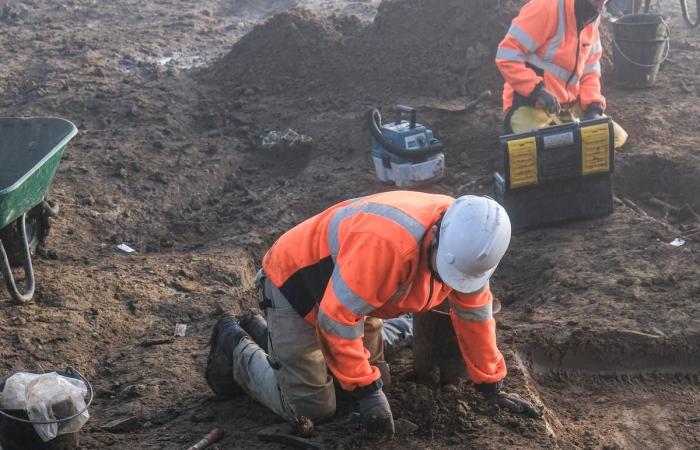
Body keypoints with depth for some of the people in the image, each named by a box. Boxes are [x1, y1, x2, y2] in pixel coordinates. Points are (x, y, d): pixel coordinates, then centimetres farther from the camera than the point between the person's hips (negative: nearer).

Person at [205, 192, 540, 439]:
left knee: (370, 377, 12)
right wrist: (367, 391, -29)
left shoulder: (465, 243, -15)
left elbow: (474, 313, 0)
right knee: (311, 408, -8)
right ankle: (236, 346, 15)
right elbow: (337, 318, -36)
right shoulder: (387, 241, -42)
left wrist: (491, 386, 3)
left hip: (349, 294, 8)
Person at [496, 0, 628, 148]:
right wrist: (536, 90, -29)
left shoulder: (592, 18, 4)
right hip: (531, 104, -7)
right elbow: (507, 55, -23)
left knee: (617, 137, 4)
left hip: (570, 105, 7)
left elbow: (590, 69, 9)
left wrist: (594, 106, -6)